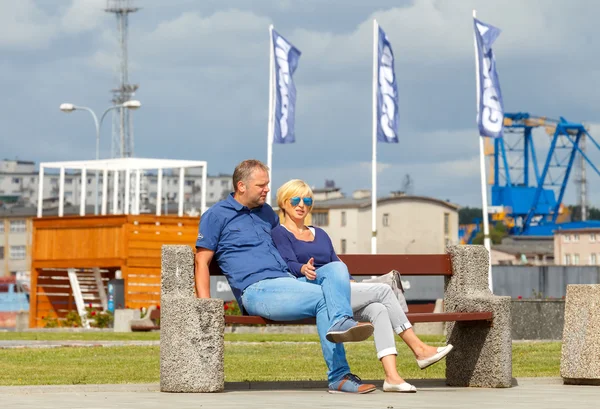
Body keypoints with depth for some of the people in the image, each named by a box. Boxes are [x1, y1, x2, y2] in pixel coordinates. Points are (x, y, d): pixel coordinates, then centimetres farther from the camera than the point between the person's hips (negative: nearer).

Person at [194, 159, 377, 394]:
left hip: (288, 282, 7)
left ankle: (341, 323, -46)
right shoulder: (216, 216, 6)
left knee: (335, 269, -21)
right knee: (325, 298, -27)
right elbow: (202, 262, 2)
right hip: (258, 290, -7)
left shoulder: (266, 212, 27)